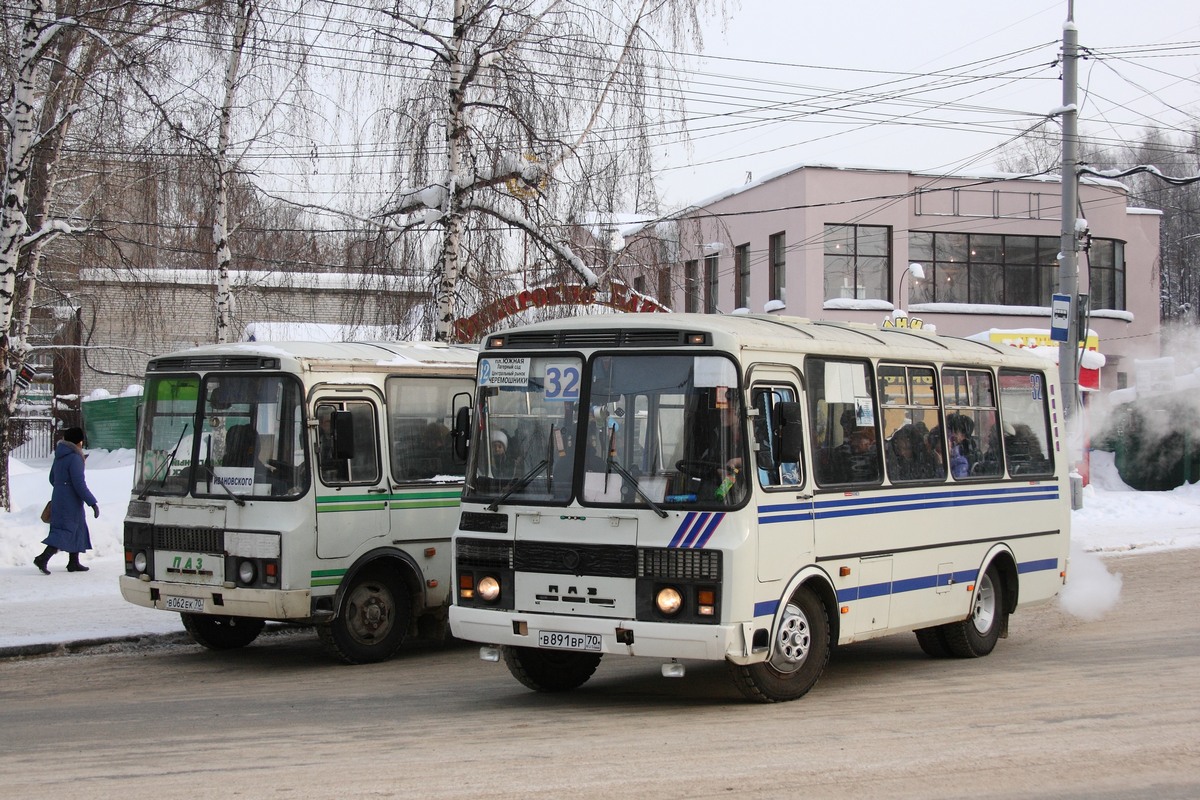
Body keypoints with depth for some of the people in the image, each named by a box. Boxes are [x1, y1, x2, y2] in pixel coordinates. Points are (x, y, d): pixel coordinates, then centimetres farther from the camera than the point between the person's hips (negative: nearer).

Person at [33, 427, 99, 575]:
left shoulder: (59, 457, 9)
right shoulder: (74, 458, -18)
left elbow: (52, 479, 19)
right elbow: (79, 485, -22)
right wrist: (93, 503, -19)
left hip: (58, 499, 9)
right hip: (70, 502, -9)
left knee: (78, 529, 17)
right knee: (66, 531, -8)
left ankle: (73, 562, 20)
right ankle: (43, 558, -19)